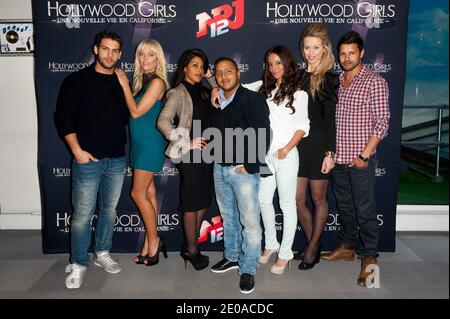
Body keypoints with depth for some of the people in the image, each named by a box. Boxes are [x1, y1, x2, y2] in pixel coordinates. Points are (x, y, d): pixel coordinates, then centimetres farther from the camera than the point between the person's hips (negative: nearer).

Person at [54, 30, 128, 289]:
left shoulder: (122, 83, 9)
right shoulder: (77, 81, -2)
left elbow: (129, 116, 18)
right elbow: (63, 118, -4)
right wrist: (77, 150, -10)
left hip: (117, 159, 4)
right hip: (88, 160, -4)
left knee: (110, 210, 13)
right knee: (83, 215, 0)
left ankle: (102, 254, 30)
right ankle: (79, 264, 16)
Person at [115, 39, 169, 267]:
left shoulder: (157, 82, -14)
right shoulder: (142, 80, 13)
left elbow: (136, 112, -16)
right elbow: (133, 111, 9)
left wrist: (124, 84, -9)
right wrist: (125, 84, 2)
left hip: (150, 144, -9)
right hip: (140, 143, 9)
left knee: (139, 194, -3)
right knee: (148, 193, 12)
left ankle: (153, 241, 14)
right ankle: (151, 242, 21)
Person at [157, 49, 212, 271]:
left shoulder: (203, 92, 15)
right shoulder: (178, 93, -7)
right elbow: (163, 122, -17)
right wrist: (186, 143, -16)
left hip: (204, 152, 8)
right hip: (189, 155, -7)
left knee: (204, 202, 12)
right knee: (192, 204, 2)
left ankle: (190, 245, 27)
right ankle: (192, 250, 17)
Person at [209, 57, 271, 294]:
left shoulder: (252, 98, -7)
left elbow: (263, 135, -13)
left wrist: (249, 166, -15)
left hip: (243, 169, -6)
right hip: (219, 168, 6)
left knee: (250, 221, -1)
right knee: (228, 216, 18)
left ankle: (248, 269, 11)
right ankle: (232, 257, 34)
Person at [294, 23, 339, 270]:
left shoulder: (329, 79, -6)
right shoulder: (299, 75, 9)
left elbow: (331, 118, -10)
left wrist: (330, 153, -14)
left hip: (318, 145, -5)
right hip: (297, 143, 5)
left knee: (318, 199, 9)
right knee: (297, 200, 7)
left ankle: (313, 248, 25)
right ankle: (313, 244, 28)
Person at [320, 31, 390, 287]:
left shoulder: (375, 82, -7)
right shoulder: (335, 82, 10)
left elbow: (382, 122, -10)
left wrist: (364, 155, -14)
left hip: (360, 160, -5)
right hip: (338, 159, 6)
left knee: (365, 210, 3)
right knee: (345, 206, 17)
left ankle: (369, 258, 17)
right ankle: (347, 246, 33)